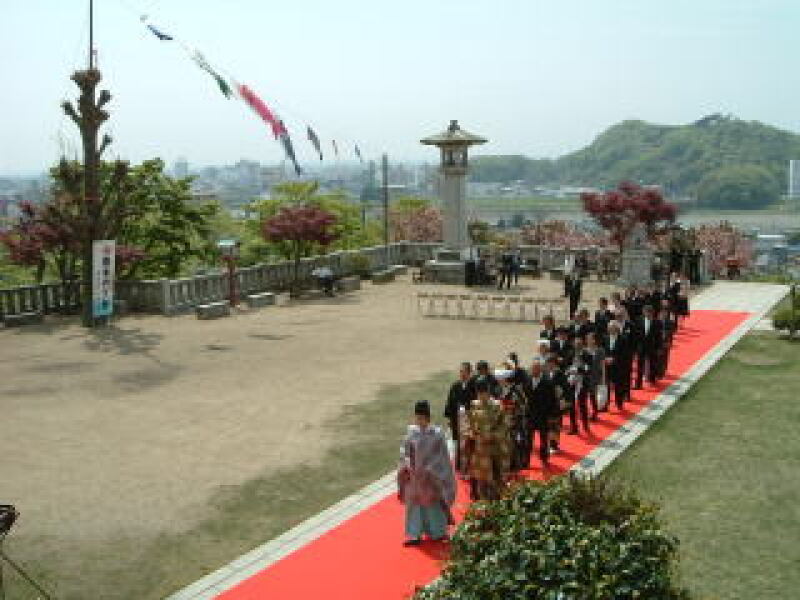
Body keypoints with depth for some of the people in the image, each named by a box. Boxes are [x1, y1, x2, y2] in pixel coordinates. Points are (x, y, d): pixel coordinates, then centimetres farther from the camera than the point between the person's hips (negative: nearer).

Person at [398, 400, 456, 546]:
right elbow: (406, 452, 5)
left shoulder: (436, 434, -11)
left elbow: (441, 455, -10)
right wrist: (408, 466, -10)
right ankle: (415, 535, 14)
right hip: (415, 475, 3)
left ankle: (437, 532, 24)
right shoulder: (412, 432, -1)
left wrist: (428, 470, -16)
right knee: (414, 503, 6)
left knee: (432, 502, 8)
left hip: (431, 476, -3)